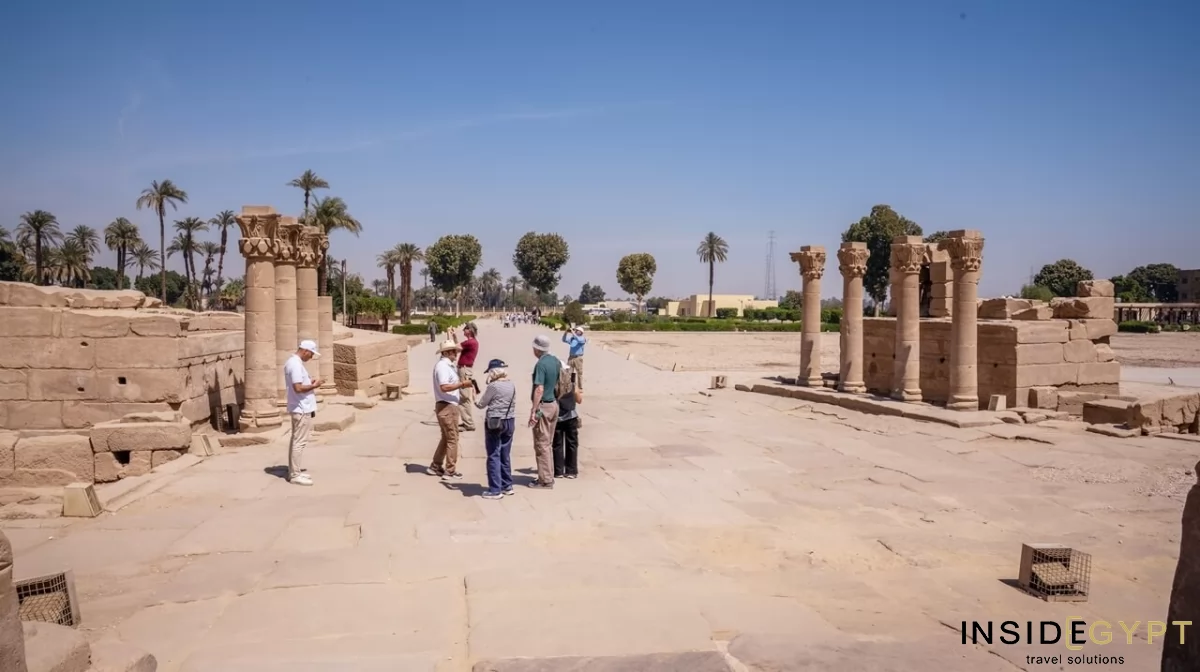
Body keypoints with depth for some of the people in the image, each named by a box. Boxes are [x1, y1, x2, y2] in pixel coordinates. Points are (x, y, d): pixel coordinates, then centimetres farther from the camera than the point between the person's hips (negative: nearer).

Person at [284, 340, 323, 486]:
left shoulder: (291, 362, 13)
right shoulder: (296, 365, -20)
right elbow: (298, 388, -26)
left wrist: (308, 381, 11)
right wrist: (314, 386, -14)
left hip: (298, 408, 11)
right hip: (302, 409, -11)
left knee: (295, 440, 15)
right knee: (300, 442, -6)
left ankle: (294, 471, 22)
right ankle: (295, 475, -2)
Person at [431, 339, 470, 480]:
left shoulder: (447, 365, 14)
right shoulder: (443, 366, -17)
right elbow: (444, 387, -28)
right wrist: (462, 384, -23)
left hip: (448, 405, 10)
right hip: (447, 406, -10)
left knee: (446, 437, 18)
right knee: (452, 438, -3)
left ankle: (436, 466, 26)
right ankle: (449, 471, 2)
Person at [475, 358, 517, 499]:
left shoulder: (493, 386, -13)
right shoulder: (512, 385, 6)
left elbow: (481, 404, -3)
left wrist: (475, 397, 13)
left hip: (494, 422, -6)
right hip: (509, 422, 7)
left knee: (494, 456, -1)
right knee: (505, 455, 15)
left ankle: (495, 490, 0)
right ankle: (507, 486, 22)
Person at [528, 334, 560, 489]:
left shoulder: (541, 364, -19)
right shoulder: (555, 361, 6)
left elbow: (539, 389, -25)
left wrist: (533, 411, -25)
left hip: (543, 406, -9)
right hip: (554, 404, 9)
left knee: (541, 445, 0)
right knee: (547, 444, 17)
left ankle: (545, 480, 4)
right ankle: (548, 477, 24)